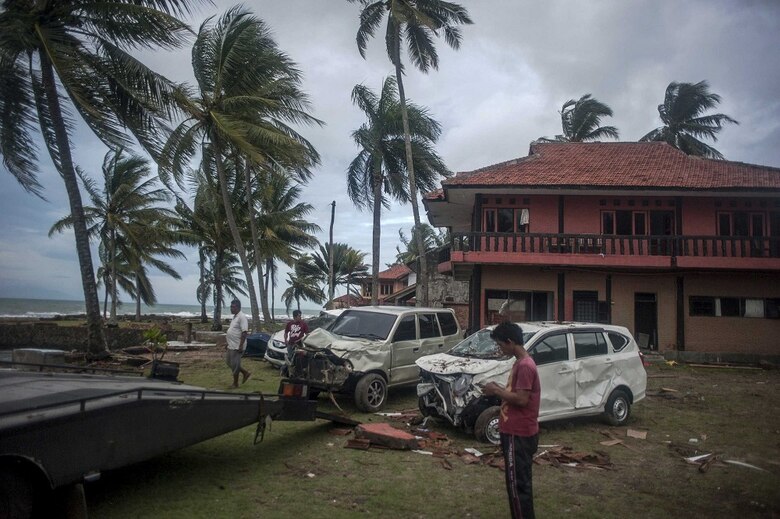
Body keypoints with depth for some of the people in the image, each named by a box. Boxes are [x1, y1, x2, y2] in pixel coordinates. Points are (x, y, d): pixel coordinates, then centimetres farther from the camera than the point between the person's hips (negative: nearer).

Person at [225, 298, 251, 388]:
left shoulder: (242, 317, -18)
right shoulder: (235, 317, 14)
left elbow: (244, 332, -23)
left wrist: (241, 345, -26)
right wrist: (228, 343, 23)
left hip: (237, 347, -10)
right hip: (231, 346, 10)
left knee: (234, 365, -1)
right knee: (229, 361, 17)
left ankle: (235, 383, 13)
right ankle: (245, 373, 26)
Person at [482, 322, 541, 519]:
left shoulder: (525, 365, -20)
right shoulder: (520, 363, 12)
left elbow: (521, 399, -24)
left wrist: (497, 391, -14)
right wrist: (498, 389, 7)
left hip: (519, 434, -10)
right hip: (516, 432, 10)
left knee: (518, 483, -2)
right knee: (518, 481, 17)